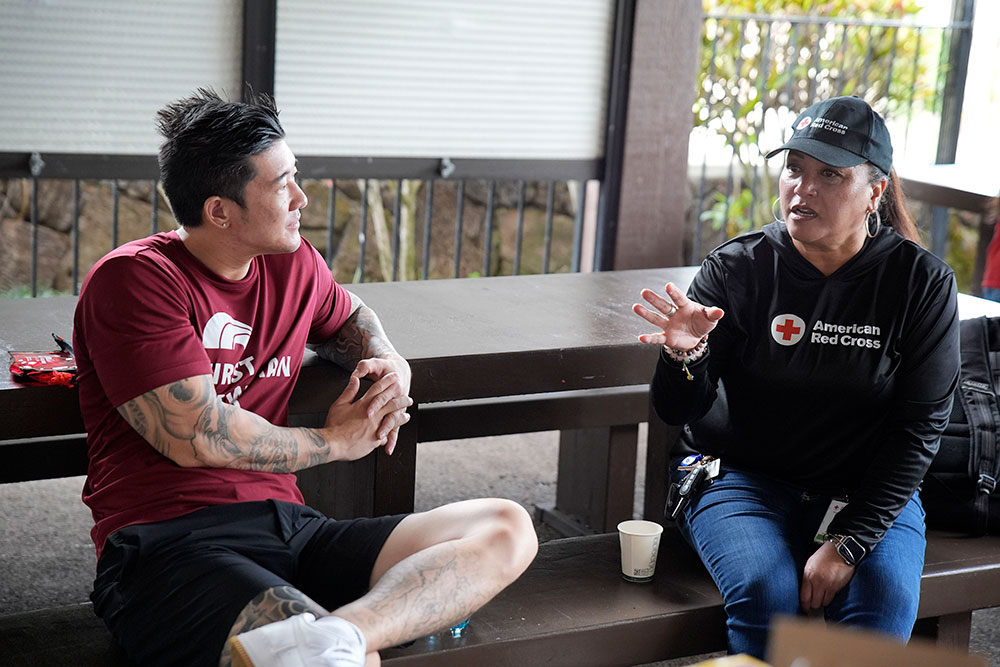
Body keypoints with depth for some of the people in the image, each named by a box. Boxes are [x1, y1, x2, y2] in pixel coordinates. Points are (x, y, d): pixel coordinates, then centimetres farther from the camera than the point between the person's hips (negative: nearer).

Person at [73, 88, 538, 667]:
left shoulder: (293, 262, 17)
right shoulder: (136, 279, -5)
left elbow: (350, 317, 41)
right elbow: (198, 436, -13)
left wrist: (390, 364, 16)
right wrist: (336, 441, 0)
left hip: (285, 527, 10)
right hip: (167, 546, -9)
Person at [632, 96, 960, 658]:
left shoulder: (923, 283, -6)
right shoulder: (739, 268, -7)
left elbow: (920, 427, -6)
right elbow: (678, 412, -6)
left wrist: (847, 542, -16)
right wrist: (687, 355, -30)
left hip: (870, 491, 1)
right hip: (744, 479, 0)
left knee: (886, 600, -27)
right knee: (768, 592, -28)